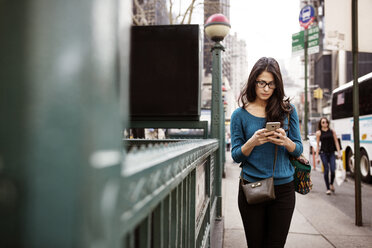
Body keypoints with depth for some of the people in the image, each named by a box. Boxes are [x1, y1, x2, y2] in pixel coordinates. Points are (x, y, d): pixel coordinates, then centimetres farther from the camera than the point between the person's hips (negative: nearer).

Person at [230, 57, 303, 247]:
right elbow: (236, 155, -1)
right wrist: (253, 142, -20)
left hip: (283, 189, 1)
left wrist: (286, 142, -18)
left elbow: (298, 150, 4)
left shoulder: (287, 111, 3)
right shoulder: (240, 115, 0)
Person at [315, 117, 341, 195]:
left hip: (331, 153, 2)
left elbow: (336, 142, 8)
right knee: (326, 170, -3)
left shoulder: (332, 131, 8)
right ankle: (328, 188, 8)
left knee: (333, 170, -6)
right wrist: (317, 156, 0)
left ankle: (331, 184, 23)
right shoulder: (318, 133, 3)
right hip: (323, 153, -1)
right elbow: (317, 145, 3)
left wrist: (339, 152, -2)